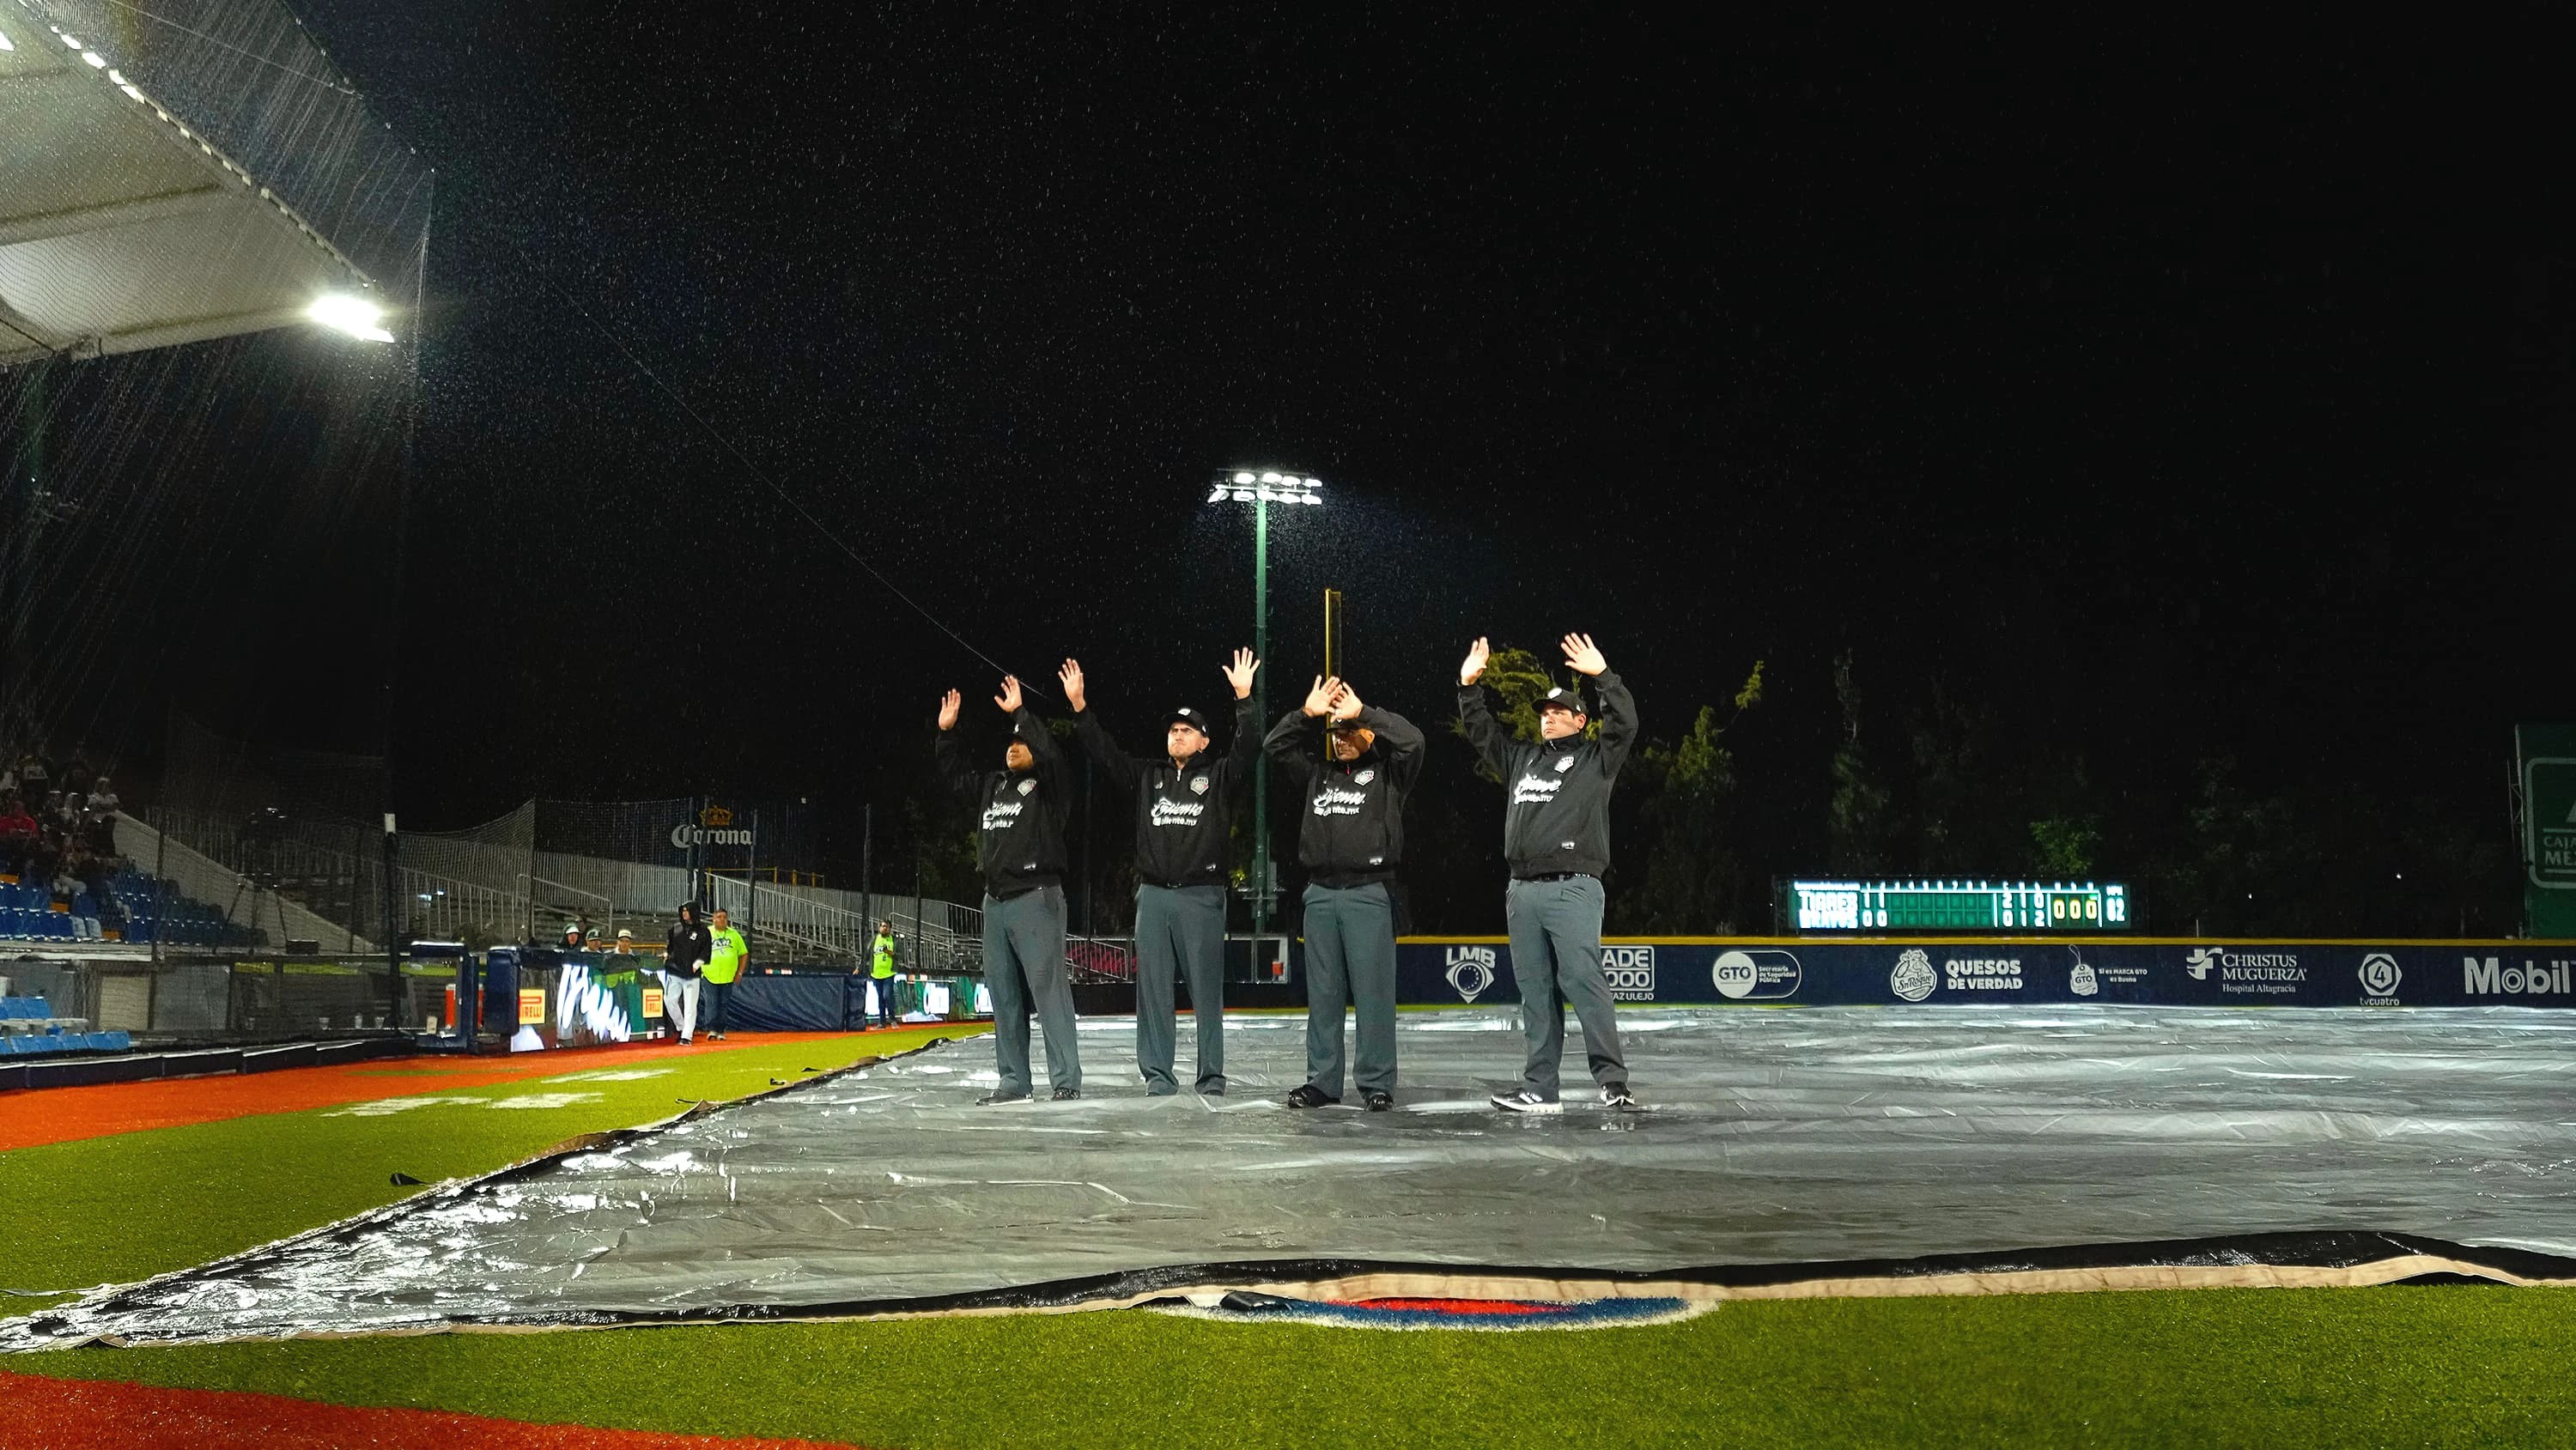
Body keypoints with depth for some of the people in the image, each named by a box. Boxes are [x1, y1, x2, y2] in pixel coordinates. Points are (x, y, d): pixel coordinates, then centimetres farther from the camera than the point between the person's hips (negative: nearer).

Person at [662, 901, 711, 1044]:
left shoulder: (702, 930, -1)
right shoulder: (675, 928, 10)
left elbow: (707, 950, -2)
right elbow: (668, 945, 22)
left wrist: (697, 963, -13)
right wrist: (666, 954, 4)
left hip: (692, 973, -4)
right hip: (674, 971, 4)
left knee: (690, 1006, -6)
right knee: (669, 1000, 2)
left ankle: (687, 1036, -4)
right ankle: (681, 1028, 21)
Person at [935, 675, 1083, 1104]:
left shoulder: (1047, 787, -1)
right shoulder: (993, 785, 18)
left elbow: (1050, 753, -21)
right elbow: (955, 775, 31)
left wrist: (1019, 712, -19)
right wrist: (947, 732, 22)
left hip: (1036, 899, -8)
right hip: (995, 902, 8)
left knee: (1048, 991, -10)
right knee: (1004, 995, 8)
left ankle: (1067, 1081, -9)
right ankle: (1014, 1081, 13)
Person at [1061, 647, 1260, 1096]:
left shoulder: (1220, 777, 5)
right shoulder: (1148, 777, 15)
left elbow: (1247, 749, -11)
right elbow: (1105, 752, 11)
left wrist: (1244, 699, -22)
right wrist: (1079, 706, 1)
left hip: (1202, 896, -4)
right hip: (1153, 894, 4)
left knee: (1206, 990, -1)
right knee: (1153, 990, 4)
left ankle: (1212, 1079, 4)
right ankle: (1157, 1076, 10)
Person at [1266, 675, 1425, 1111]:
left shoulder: (1387, 772, 5)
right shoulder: (1318, 771, 18)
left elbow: (1411, 740, -12)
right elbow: (1277, 745, 15)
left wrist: (1361, 712, -9)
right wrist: (1307, 712, 2)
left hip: (1369, 893, -5)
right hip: (1320, 894, 5)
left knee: (1373, 990, -4)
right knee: (1322, 993, 7)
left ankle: (1376, 1083, 2)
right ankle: (1322, 1080, 13)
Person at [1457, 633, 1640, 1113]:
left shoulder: (1596, 759, 7)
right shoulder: (1521, 758, 21)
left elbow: (1625, 722, -9)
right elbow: (1479, 729, 27)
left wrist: (1602, 675, -16)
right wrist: (1469, 686, 17)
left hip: (1573, 890, -6)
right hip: (1523, 891, 6)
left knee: (1584, 983, -13)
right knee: (1536, 993, 6)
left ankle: (1613, 1082, -9)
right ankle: (1539, 1090, 9)